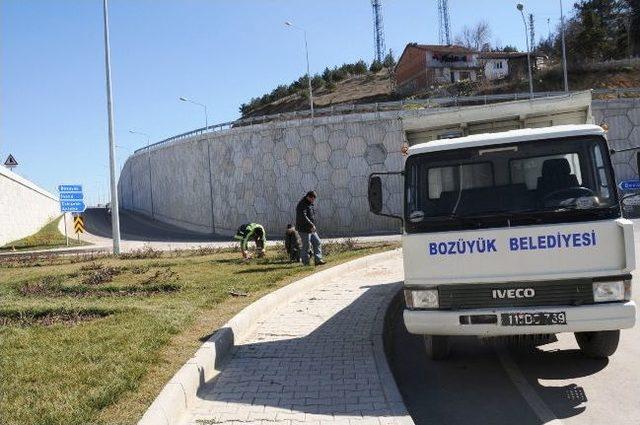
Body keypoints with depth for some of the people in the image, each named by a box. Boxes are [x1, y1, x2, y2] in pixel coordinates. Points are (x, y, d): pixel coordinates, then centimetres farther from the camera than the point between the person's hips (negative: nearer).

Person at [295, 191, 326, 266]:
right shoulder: (302, 205, -15)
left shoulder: (310, 204, 16)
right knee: (306, 246, -4)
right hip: (304, 229, -9)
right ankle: (306, 263, 3)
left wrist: (313, 227, 21)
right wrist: (311, 225, -30)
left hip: (311, 229, 10)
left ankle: (318, 260, 4)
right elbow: (303, 217, -27)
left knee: (317, 243, 4)